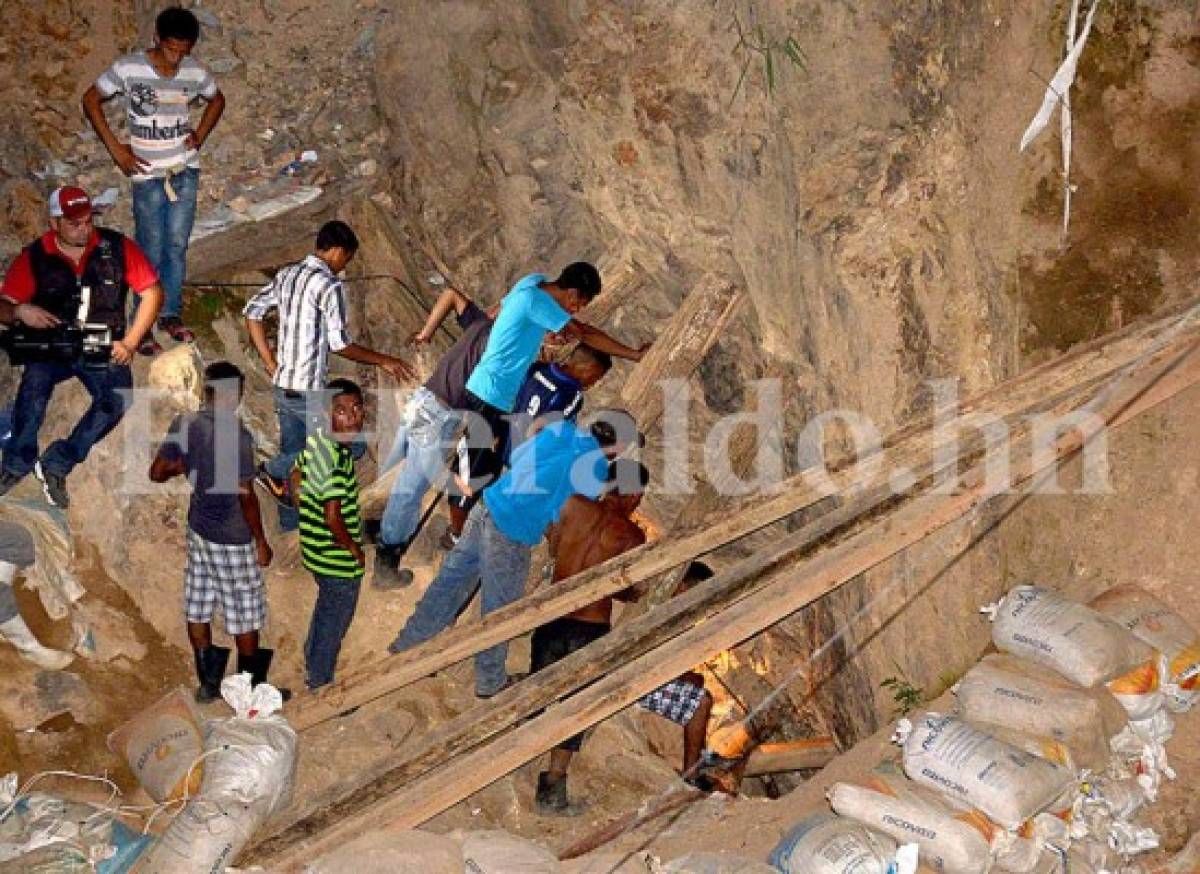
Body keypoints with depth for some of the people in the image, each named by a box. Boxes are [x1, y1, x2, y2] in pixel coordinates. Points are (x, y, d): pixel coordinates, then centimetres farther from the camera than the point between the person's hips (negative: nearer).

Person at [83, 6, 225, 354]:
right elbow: (91, 100, -2)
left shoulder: (195, 71, -3)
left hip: (185, 171, 3)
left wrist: (199, 136, 5)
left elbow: (217, 100, 17)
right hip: (148, 173, -3)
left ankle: (171, 315, 22)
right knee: (151, 252, 0)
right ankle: (143, 325, 11)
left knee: (177, 246, 8)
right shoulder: (127, 67, -12)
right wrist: (116, 149, -6)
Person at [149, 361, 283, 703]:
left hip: (198, 532, 6)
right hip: (233, 539, -6)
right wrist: (261, 541, -9)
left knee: (197, 610, 15)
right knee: (244, 616, 9)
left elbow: (157, 473, 1)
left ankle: (208, 683, 25)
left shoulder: (183, 425, -4)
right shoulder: (238, 435, -21)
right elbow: (246, 495, -19)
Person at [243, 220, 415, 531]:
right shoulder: (330, 286, -16)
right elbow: (339, 344, -19)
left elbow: (252, 312, 11)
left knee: (293, 451, 18)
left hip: (283, 384, 9)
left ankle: (290, 524, 22)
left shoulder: (287, 274, 9)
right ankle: (274, 471, 2)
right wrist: (383, 361, -7)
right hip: (309, 388, -9)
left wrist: (272, 365, 13)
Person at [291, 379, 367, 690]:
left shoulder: (315, 439, -6)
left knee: (325, 609, 31)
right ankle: (319, 682, 33)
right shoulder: (339, 459, -32)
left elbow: (296, 479, 10)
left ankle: (312, 662, 51)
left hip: (315, 547, 8)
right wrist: (355, 550, -15)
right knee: (335, 621, 14)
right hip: (339, 559, -8)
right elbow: (334, 519, -31)